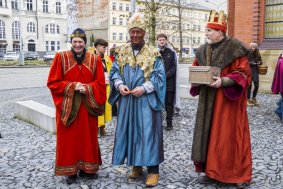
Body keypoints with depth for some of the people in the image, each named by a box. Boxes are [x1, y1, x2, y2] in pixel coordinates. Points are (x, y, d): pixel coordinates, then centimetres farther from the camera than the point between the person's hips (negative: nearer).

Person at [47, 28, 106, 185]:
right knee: (69, 139, 4)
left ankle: (87, 168, 23)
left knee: (88, 137, 8)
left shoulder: (94, 59, 3)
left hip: (88, 106, 2)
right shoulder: (61, 57, -1)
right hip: (67, 106, -1)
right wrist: (72, 86, -15)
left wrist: (87, 88, -16)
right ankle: (70, 170, 17)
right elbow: (52, 82, -4)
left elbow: (100, 84, 3)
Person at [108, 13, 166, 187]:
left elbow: (159, 76, -6)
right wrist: (119, 85, -12)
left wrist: (144, 88, -18)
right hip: (126, 99, 4)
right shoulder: (121, 52, 9)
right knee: (129, 131, 9)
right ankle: (136, 165, 24)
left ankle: (153, 169, 4)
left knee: (148, 131, -4)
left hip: (146, 100, -3)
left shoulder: (153, 53, -1)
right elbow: (114, 72, 8)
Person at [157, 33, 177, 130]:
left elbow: (173, 68, 1)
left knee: (169, 103, 5)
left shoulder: (171, 53, 7)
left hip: (169, 82, 0)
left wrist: (165, 75, -13)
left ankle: (169, 123, 14)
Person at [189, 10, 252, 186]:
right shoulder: (203, 50, 10)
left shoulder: (235, 49, -10)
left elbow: (243, 74, -12)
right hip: (208, 100, 6)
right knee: (209, 134, 8)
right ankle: (213, 171, 20)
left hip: (228, 100, -6)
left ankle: (235, 174, 15)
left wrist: (223, 81, -24)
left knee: (227, 136, -1)